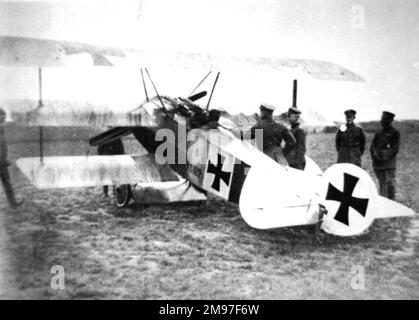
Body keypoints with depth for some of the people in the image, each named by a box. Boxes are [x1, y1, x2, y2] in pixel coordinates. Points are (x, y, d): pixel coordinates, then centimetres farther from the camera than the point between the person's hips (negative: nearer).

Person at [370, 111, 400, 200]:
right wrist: (375, 155, -11)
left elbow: (395, 149, -6)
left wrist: (386, 158, -14)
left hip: (389, 163, -5)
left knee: (390, 184, -7)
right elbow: (372, 146, 8)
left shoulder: (395, 133, 0)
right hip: (378, 163, 5)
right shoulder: (378, 133, 15)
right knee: (382, 184, 10)